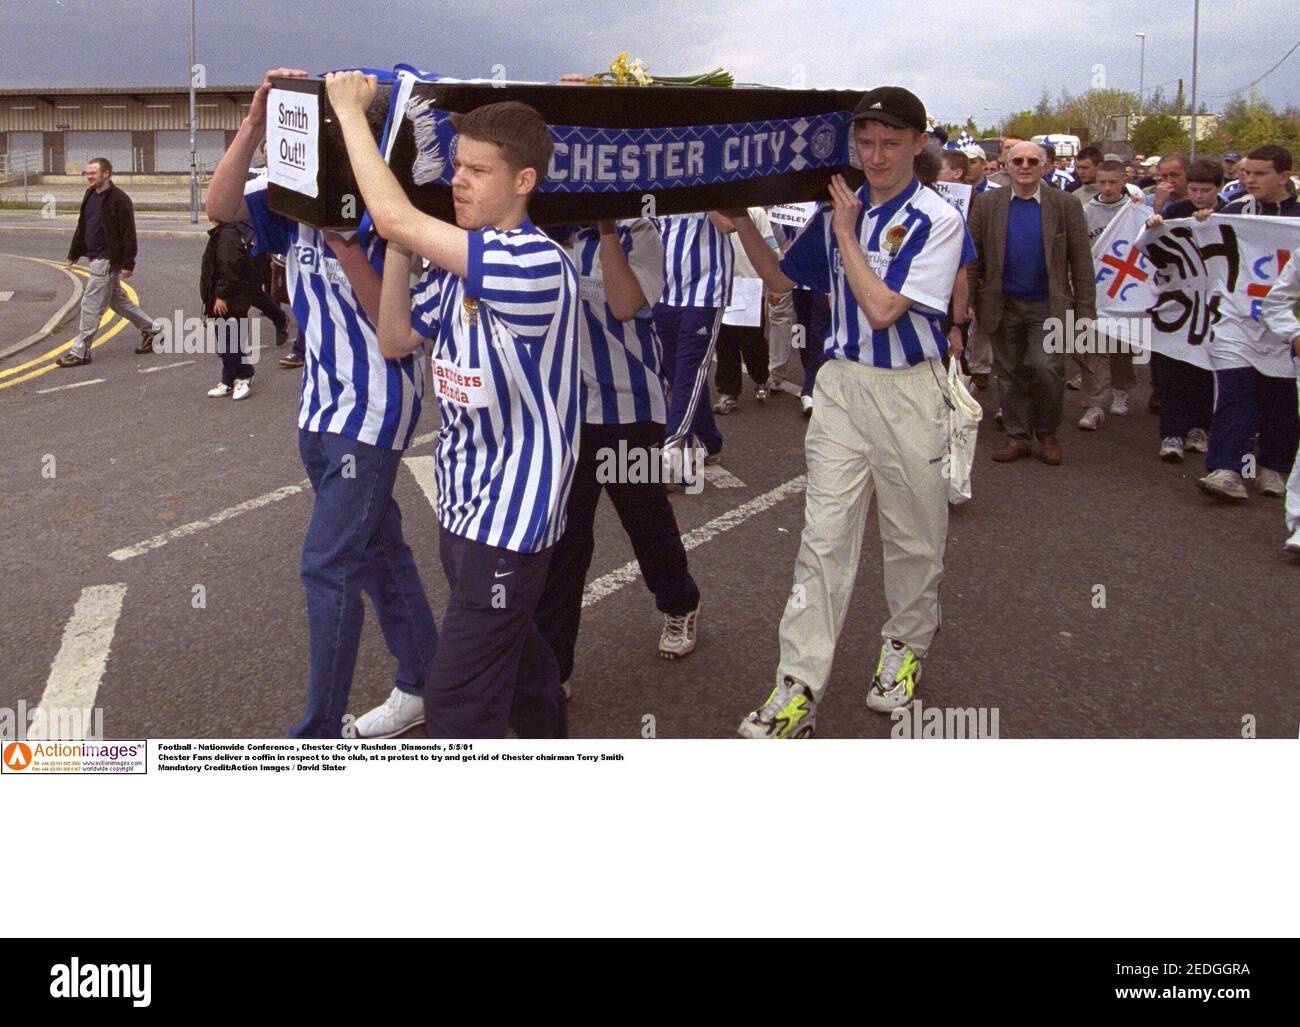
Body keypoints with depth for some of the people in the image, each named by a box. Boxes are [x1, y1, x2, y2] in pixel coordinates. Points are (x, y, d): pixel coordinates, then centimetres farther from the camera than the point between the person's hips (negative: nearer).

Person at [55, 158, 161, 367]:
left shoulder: (119, 200, -16)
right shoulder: (90, 195, 10)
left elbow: (128, 234, -17)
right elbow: (82, 226, 18)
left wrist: (128, 264, -19)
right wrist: (74, 253, 18)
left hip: (108, 260, -9)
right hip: (96, 257, 9)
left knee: (91, 304, -6)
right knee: (117, 300, 19)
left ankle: (79, 351, -1)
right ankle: (149, 328, 32)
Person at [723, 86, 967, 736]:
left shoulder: (936, 220, -10)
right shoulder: (836, 210, 7)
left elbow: (881, 308, -18)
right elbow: (780, 278, 17)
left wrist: (846, 232, -12)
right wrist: (742, 223, 3)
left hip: (909, 389, -3)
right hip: (841, 383, 4)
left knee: (914, 534, 11)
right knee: (823, 535, 0)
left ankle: (906, 646, 35)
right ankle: (799, 688, 1)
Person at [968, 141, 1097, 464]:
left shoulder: (1066, 205, 1)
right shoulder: (986, 203, 4)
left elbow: (1082, 263, 0)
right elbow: (973, 258, 3)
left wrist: (1085, 311, -6)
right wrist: (967, 301, -4)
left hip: (1049, 306, -2)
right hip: (1004, 305, 2)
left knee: (1045, 367, -12)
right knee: (1010, 373, 8)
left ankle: (1047, 432, 10)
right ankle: (1018, 436, 21)